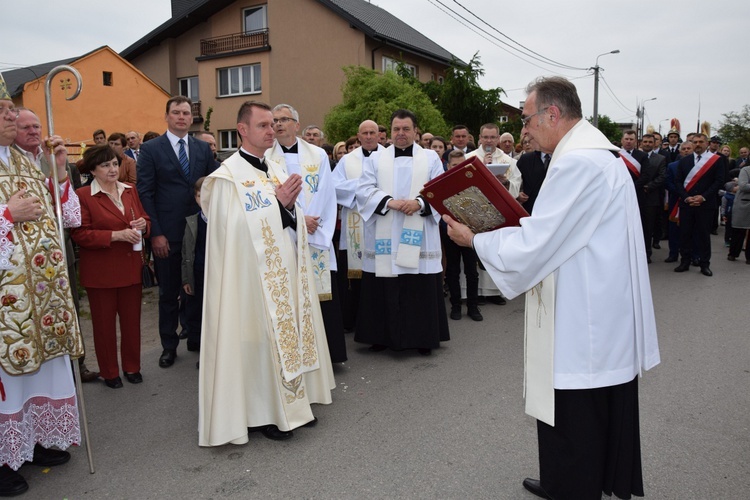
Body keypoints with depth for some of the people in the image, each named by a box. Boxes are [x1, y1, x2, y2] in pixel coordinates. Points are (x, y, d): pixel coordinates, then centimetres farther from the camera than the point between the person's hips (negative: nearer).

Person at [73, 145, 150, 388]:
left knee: (132, 319, 11)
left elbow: (144, 220, 17)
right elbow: (80, 235, -13)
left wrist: (143, 225, -7)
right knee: (104, 322, 9)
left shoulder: (130, 190, 8)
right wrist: (116, 235, -22)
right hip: (100, 271, -4)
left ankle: (132, 367, 27)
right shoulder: (83, 195, -9)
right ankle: (109, 372, 24)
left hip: (131, 268, 4)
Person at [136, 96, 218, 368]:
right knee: (168, 292, 9)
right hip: (167, 233, -2)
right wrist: (155, 233, -11)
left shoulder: (203, 148, 9)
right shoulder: (151, 148, -1)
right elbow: (145, 193, -5)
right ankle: (169, 345, 24)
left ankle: (196, 338, 28)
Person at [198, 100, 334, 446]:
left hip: (287, 271, 7)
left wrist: (290, 204, -7)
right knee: (261, 336, -1)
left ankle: (290, 402, 27)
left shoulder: (277, 171, 14)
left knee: (290, 330, 12)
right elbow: (237, 229, -16)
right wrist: (278, 203, -16)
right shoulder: (229, 175, -8)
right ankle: (262, 413, 15)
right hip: (255, 274, -7)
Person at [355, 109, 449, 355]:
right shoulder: (375, 159, 11)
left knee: (421, 289, 1)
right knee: (383, 290, 3)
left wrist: (420, 203, -17)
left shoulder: (431, 158, 10)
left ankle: (422, 337, 14)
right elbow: (364, 190, -1)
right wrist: (389, 202, -17)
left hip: (419, 237, 0)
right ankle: (382, 335, 16)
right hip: (384, 238, 1)